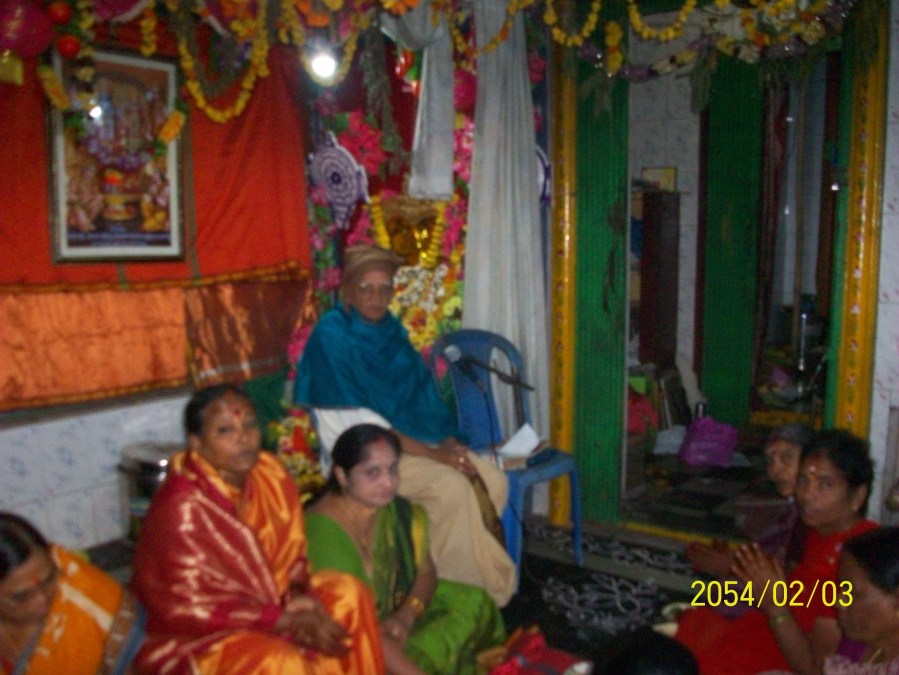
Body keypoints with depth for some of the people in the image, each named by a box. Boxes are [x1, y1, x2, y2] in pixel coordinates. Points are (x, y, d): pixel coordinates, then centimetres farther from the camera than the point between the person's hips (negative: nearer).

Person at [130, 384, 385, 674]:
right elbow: (196, 609, -24)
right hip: (191, 638, -7)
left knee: (348, 593, -7)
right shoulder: (182, 507, -27)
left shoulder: (270, 474, -8)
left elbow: (290, 555, 3)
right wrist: (289, 622, -23)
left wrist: (299, 599, -18)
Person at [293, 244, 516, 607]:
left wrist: (448, 441, -7)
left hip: (414, 442, 7)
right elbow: (359, 424, -18)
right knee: (452, 487, -26)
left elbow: (421, 396, 12)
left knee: (493, 481, -10)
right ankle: (462, 587, -7)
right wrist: (431, 453, -19)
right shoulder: (332, 336, -13)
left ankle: (484, 572, 5)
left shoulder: (391, 331, 9)